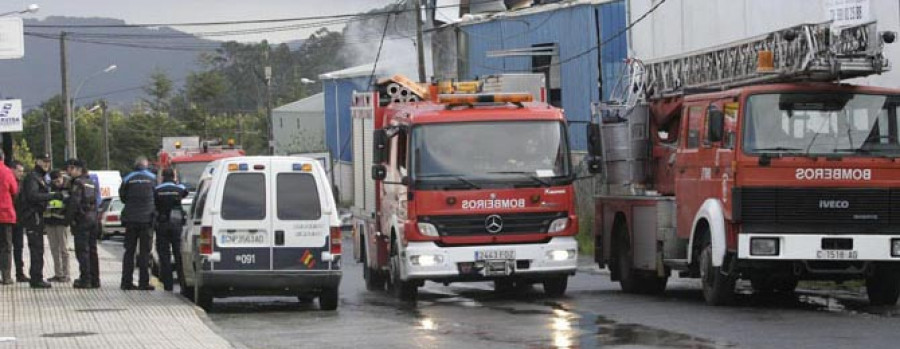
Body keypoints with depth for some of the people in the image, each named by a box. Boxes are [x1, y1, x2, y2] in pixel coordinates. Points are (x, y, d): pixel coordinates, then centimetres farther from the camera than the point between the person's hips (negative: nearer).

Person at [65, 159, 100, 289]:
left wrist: (69, 218, -11)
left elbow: (74, 202, -17)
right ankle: (95, 279, 13)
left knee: (82, 250, -6)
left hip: (81, 220, -8)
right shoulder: (92, 183, 16)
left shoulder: (78, 183, -10)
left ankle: (85, 279, -9)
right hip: (93, 219, 8)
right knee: (92, 250, 11)